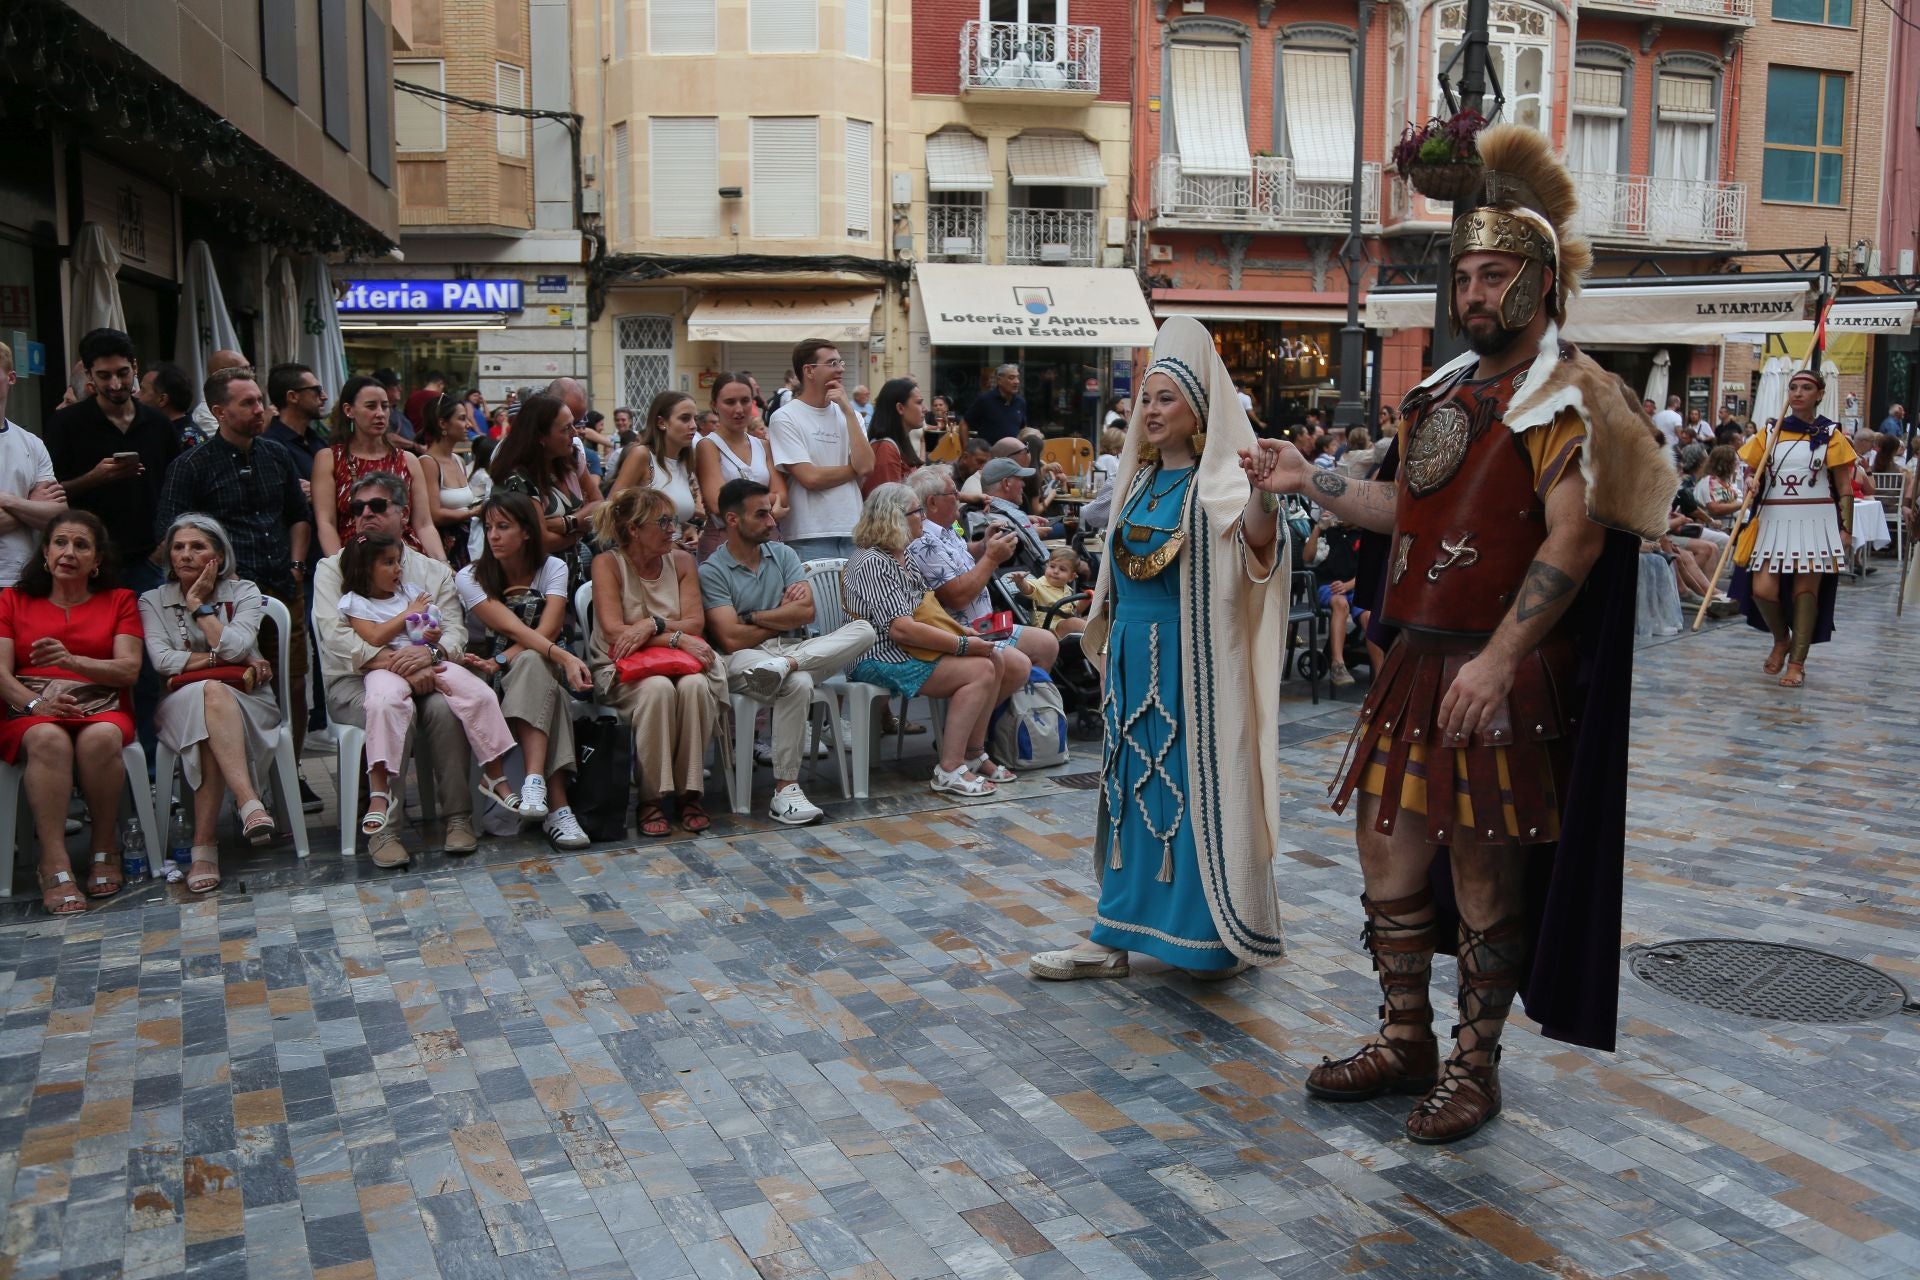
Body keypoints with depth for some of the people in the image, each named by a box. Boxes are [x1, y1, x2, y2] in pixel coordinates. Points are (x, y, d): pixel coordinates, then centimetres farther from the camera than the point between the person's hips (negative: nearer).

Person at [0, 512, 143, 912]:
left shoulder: (119, 600, 16)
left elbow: (130, 670, 1)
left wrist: (72, 660, -18)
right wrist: (35, 704, -18)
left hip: (101, 709, 0)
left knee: (100, 738, -37)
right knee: (49, 740, -36)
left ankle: (106, 851, -20)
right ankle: (54, 868, -40)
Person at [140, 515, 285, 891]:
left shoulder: (244, 592, 9)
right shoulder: (153, 601, 13)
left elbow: (235, 647, -10)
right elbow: (163, 660, -4)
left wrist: (198, 605, -2)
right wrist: (218, 659, -7)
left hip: (246, 701, 0)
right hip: (181, 702, 0)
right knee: (209, 692, -37)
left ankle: (204, 846, -42)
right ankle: (249, 803, -49)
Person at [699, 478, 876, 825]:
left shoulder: (783, 554, 14)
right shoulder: (711, 571, -1)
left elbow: (806, 612, 1)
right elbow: (732, 639, -11)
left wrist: (751, 617, -4)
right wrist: (784, 615, 2)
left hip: (792, 648, 5)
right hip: (744, 659, -5)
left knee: (862, 630, -18)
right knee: (797, 684, -38)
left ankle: (786, 664, -37)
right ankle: (785, 790, -31)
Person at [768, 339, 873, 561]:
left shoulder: (848, 415, 13)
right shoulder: (785, 418, -4)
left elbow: (866, 466, -3)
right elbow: (810, 478, -13)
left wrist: (848, 411, -4)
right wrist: (854, 469, 1)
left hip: (853, 535, 5)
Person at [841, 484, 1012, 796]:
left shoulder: (903, 557, 17)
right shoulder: (873, 563, -16)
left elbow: (925, 611, 23)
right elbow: (901, 628, -24)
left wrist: (962, 632, 6)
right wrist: (963, 645, -21)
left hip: (908, 650, 10)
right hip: (880, 661, -10)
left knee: (996, 660, -3)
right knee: (981, 670, -22)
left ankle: (972, 753, 2)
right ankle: (949, 770, -22)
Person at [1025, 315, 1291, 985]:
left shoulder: (1218, 480, -9)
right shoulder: (1141, 481, 13)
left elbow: (1254, 538, -30)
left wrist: (1263, 497, -50)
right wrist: (1105, 635, 23)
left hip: (1193, 658, -7)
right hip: (1134, 657, 7)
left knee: (1197, 780, -2)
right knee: (1132, 784, 9)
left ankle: (1217, 935, 12)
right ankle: (1113, 935, 16)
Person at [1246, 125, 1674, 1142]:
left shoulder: (1570, 397, -9)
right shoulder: (1448, 389, 17)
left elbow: (1574, 537, -19)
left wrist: (1499, 660, -26)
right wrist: (1311, 482, 17)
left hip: (1501, 674, -8)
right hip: (1416, 658, 8)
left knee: (1485, 869, 2)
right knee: (1387, 842, 12)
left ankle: (1473, 1067, 19)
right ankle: (1405, 1042, 27)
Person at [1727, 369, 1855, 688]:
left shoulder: (1830, 435, 1)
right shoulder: (1771, 432, 8)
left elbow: (1845, 487, 0)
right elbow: (1751, 473, 15)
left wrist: (1846, 529, -7)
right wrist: (1750, 485, -9)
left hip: (1816, 523, -2)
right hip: (1773, 521, 2)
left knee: (1805, 590, -1)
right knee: (1763, 590, -7)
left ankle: (1797, 662, 7)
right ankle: (1781, 640, 23)